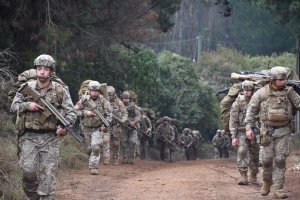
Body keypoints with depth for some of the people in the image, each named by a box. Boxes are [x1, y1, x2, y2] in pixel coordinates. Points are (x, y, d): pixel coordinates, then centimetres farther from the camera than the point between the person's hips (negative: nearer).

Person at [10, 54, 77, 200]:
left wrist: (65, 126, -20)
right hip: (29, 137, 1)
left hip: (51, 138, -1)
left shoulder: (60, 90, 1)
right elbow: (13, 106, 9)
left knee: (48, 175, -4)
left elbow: (71, 112, 0)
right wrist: (27, 105, -10)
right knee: (28, 170, -9)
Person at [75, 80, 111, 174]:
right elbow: (75, 111, -7)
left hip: (98, 128, -2)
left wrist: (105, 124, -17)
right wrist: (85, 113, -22)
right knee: (89, 149, 12)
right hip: (86, 128, 2)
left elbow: (109, 114, -4)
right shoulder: (84, 100, -8)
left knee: (95, 147, -18)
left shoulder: (103, 101, -9)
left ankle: (93, 167, -11)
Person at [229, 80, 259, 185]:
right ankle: (243, 177, -19)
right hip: (242, 132, -3)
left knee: (254, 155, 6)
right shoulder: (238, 103, -6)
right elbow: (233, 120, -7)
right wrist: (233, 137, -12)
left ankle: (253, 177, 19)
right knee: (242, 153, -18)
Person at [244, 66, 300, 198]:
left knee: (280, 159, -5)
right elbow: (251, 110, -2)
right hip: (267, 131, -1)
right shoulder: (262, 93, -6)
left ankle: (278, 189, -2)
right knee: (267, 159, 2)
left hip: (283, 131, 1)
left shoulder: (289, 92, -2)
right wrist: (249, 128, -6)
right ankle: (267, 182, 28)